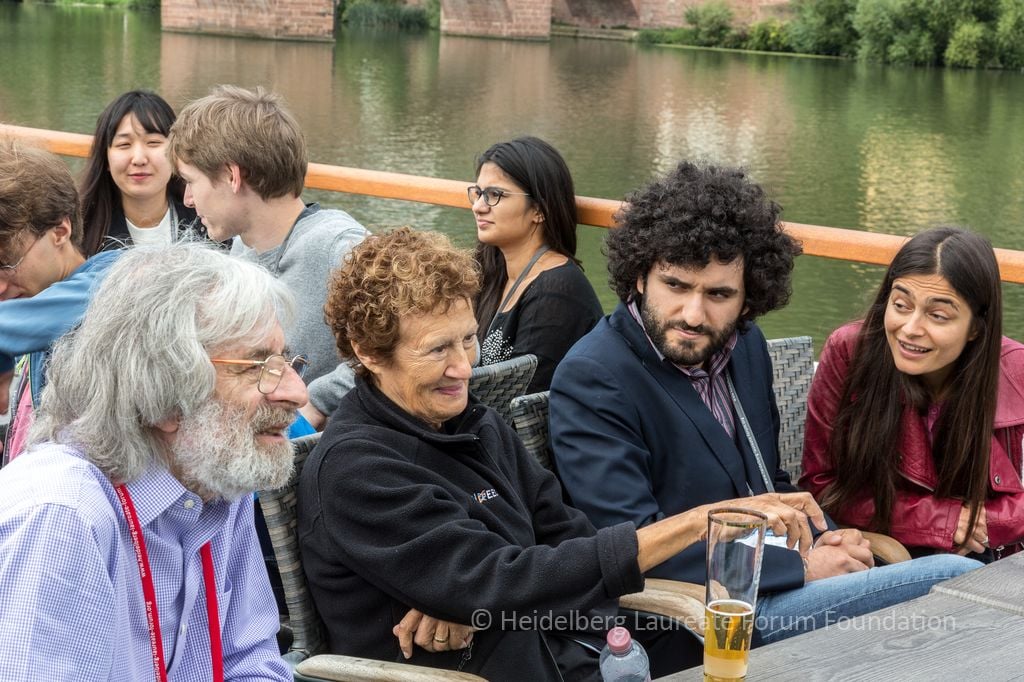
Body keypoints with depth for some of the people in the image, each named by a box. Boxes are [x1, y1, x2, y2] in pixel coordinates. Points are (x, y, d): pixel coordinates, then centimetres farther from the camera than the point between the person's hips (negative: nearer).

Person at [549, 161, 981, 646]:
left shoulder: (744, 345, 8)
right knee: (959, 578, -18)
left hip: (778, 578, 8)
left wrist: (822, 540, -1)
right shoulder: (590, 382, -16)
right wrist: (800, 567, -17)